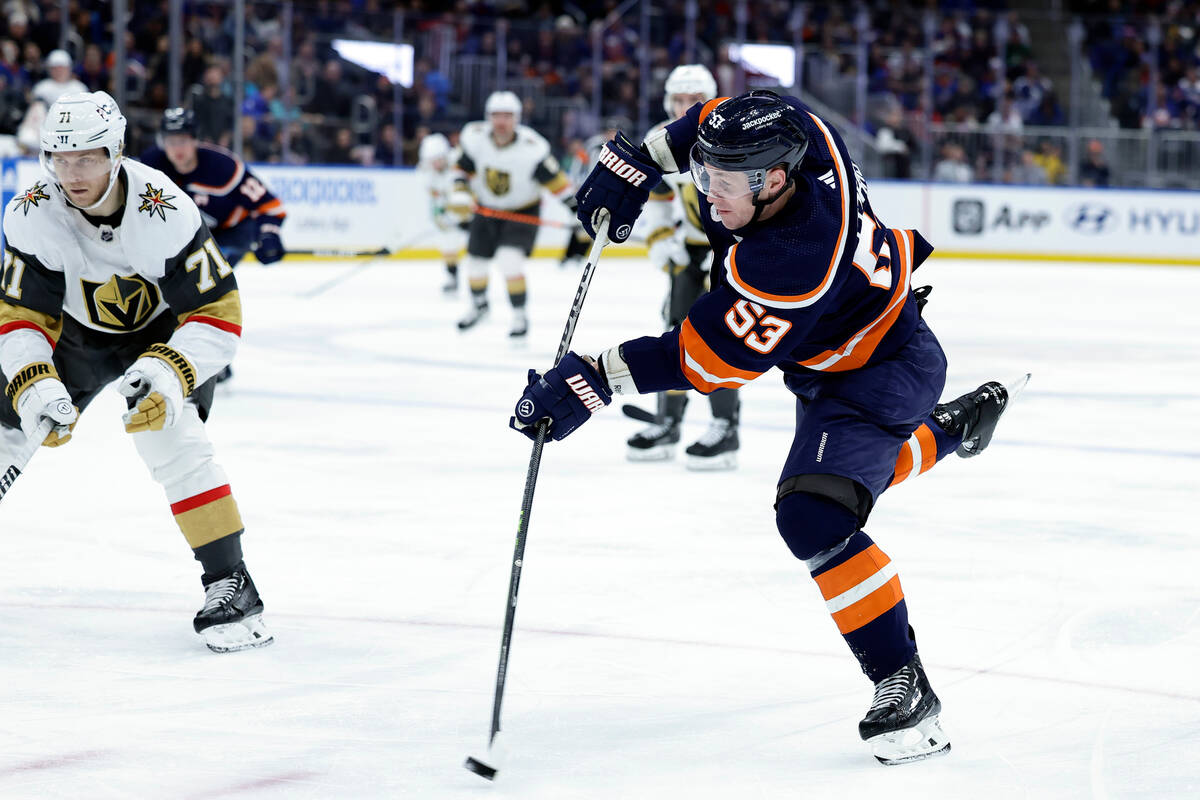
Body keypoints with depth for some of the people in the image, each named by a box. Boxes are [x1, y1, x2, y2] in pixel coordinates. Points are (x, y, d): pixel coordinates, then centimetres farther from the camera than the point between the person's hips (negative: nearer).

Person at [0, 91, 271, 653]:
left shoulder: (165, 211, -34)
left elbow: (218, 315, -28)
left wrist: (168, 373, -43)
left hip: (165, 329, -4)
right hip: (76, 330, 4)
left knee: (173, 440, -27)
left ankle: (230, 583, -22)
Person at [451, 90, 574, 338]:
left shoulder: (532, 148, -28)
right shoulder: (474, 137, -19)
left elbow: (555, 180, -21)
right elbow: (463, 168, -3)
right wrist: (460, 194, -20)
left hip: (523, 212, -4)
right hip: (486, 208, 4)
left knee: (509, 260, -23)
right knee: (475, 261, 11)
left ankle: (519, 315, -4)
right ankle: (479, 304, 42)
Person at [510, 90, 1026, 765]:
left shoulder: (791, 266, -41)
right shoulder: (786, 130, -21)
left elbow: (707, 359, -34)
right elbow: (710, 121, 2)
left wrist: (593, 381, -33)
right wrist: (637, 160, -7)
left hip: (881, 368, -10)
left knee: (815, 517, -25)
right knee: (848, 470, 33)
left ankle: (905, 686, -17)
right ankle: (952, 427, 60)